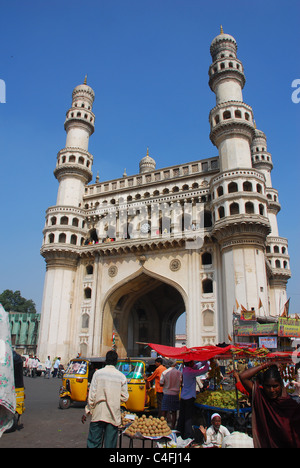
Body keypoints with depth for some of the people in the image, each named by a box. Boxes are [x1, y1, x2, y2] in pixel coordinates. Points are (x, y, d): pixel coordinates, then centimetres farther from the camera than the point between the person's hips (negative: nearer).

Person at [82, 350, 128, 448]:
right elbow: (124, 397, 1)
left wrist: (87, 411, 4)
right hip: (113, 415, 1)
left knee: (93, 443, 8)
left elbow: (92, 395, -5)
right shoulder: (121, 376, -1)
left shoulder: (98, 373, -4)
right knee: (110, 444, 9)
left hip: (98, 414, -1)